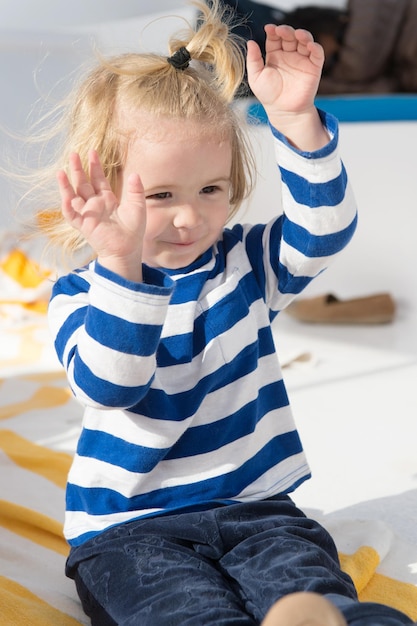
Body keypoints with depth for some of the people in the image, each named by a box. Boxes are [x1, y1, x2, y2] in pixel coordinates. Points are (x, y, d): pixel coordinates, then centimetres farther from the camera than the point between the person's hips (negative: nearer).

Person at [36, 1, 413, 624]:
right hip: (128, 526, -2)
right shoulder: (79, 294, -6)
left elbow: (323, 230, -11)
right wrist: (121, 263, -43)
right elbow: (109, 384, -25)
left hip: (255, 506, 3)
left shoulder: (245, 264, 5)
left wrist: (295, 118, -25)